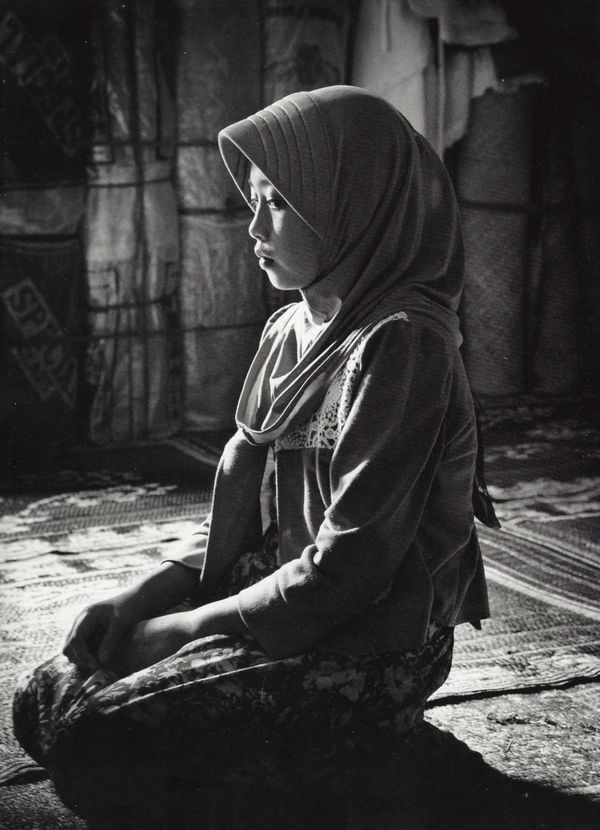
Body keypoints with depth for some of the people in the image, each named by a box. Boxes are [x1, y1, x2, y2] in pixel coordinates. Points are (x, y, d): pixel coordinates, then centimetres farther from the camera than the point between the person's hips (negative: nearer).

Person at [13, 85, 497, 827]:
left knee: (93, 738, -18)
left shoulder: (399, 345, -19)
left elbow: (347, 569, -22)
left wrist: (183, 627, -12)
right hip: (280, 610, 8)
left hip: (370, 653, -8)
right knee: (42, 701, -2)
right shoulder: (288, 332, 9)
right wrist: (141, 597, -3)